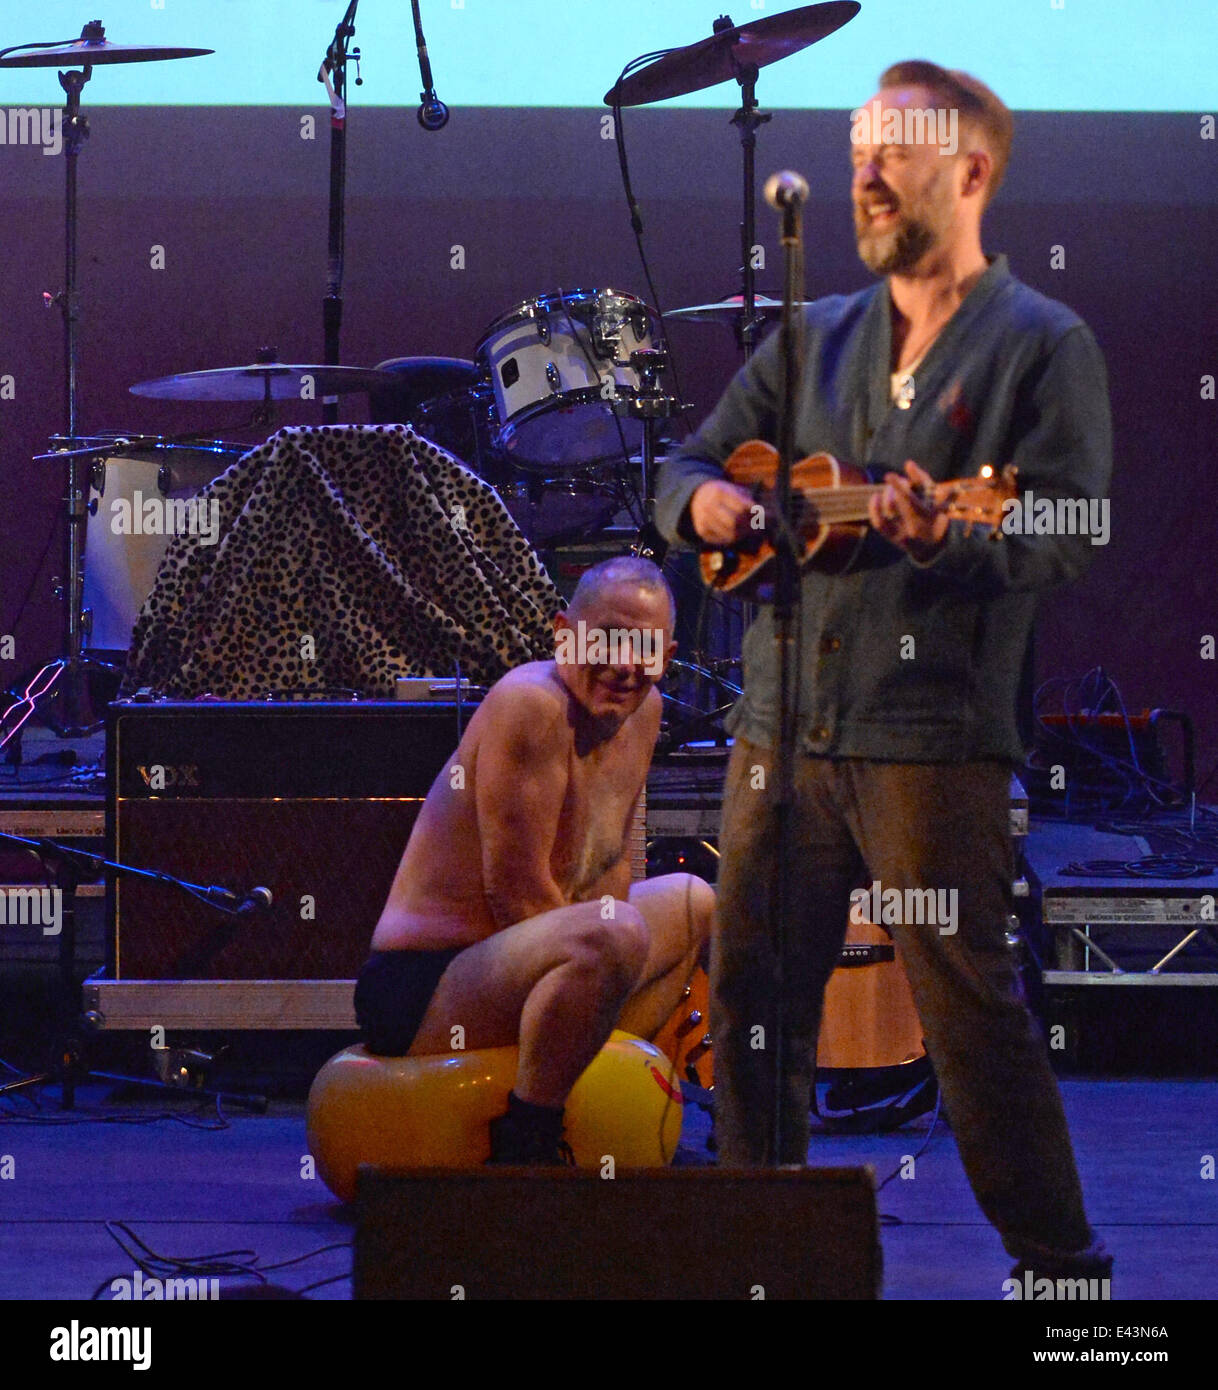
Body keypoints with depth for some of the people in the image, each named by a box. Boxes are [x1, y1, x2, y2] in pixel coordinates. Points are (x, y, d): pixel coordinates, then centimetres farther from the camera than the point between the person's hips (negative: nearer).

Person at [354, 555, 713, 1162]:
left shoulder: (643, 710, 8)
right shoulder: (531, 706, -20)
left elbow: (609, 872, 14)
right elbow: (516, 891, -22)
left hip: (496, 965, 11)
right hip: (420, 993, -11)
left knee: (691, 902, 28)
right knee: (618, 932, -37)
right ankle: (522, 1146, -23)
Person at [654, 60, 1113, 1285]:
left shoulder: (1042, 346, -1)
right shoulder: (816, 337, 16)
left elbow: (1066, 538, -10)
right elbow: (692, 462, 21)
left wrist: (944, 539, -29)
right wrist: (705, 501, -3)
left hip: (933, 733, -6)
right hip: (783, 717, 6)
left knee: (966, 1002, -6)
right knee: (750, 993, 8)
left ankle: (1060, 1262, 3)